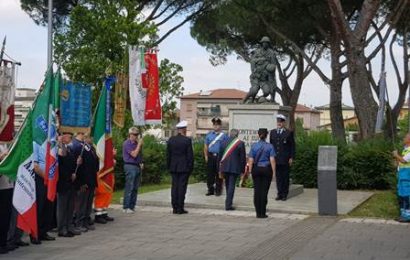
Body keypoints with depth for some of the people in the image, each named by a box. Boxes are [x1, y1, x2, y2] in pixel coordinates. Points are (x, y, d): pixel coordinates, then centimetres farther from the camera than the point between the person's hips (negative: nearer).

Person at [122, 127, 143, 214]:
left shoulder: (136, 143, 15)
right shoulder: (127, 143, -8)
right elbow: (134, 154, -17)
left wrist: (140, 145, 7)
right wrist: (139, 144, -11)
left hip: (137, 166, 8)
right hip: (130, 166, -8)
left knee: (135, 188, 9)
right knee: (129, 187, -8)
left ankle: (132, 206, 14)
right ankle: (126, 207, -5)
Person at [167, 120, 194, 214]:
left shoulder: (171, 140, 4)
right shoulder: (187, 140, -10)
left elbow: (168, 154, 8)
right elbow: (190, 155, -9)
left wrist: (169, 166, 15)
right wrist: (190, 167, -1)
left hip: (174, 167, 4)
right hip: (184, 167, -4)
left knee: (174, 186, 8)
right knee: (182, 187, -1)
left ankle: (175, 208, 9)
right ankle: (180, 208, 0)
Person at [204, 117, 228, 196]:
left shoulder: (224, 135, 3)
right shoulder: (209, 135, 12)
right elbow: (206, 146, 14)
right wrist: (206, 156, 6)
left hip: (219, 157, -3)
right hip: (211, 156, 3)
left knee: (219, 174, 0)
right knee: (210, 174, 4)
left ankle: (218, 190, 8)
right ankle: (210, 190, 11)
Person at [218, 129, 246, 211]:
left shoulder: (223, 142, 5)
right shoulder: (240, 143, -6)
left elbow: (219, 156, 9)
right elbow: (243, 158, -5)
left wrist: (220, 169, 16)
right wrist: (243, 170, 3)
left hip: (225, 167, 4)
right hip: (235, 168, -4)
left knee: (227, 185, 18)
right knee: (231, 185, -2)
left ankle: (228, 202, 29)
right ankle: (228, 204, -7)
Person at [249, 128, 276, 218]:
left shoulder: (254, 146, 0)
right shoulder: (269, 146, -4)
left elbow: (251, 160, 0)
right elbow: (272, 160, -9)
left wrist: (250, 171, 7)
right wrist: (274, 171, -3)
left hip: (256, 169, 2)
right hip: (266, 169, -2)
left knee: (257, 191, 5)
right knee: (264, 191, 1)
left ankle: (258, 213, 8)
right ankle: (262, 213, 2)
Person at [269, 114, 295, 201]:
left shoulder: (289, 133, 0)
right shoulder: (272, 132, 11)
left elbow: (292, 146, -1)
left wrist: (291, 157, -6)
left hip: (285, 160, -3)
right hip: (276, 159, 3)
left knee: (285, 177, 2)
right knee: (278, 177, 6)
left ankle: (284, 194, 10)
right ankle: (279, 194, 12)